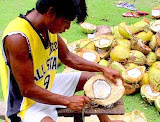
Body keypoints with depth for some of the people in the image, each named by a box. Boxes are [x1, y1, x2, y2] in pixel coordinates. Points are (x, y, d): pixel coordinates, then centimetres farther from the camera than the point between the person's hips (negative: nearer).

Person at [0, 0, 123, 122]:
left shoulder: (50, 26, -7)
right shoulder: (17, 38, -32)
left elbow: (68, 57, 8)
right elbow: (27, 89, -28)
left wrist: (103, 69, 2)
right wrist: (68, 101, -24)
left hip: (49, 84, 9)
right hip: (28, 102, -8)